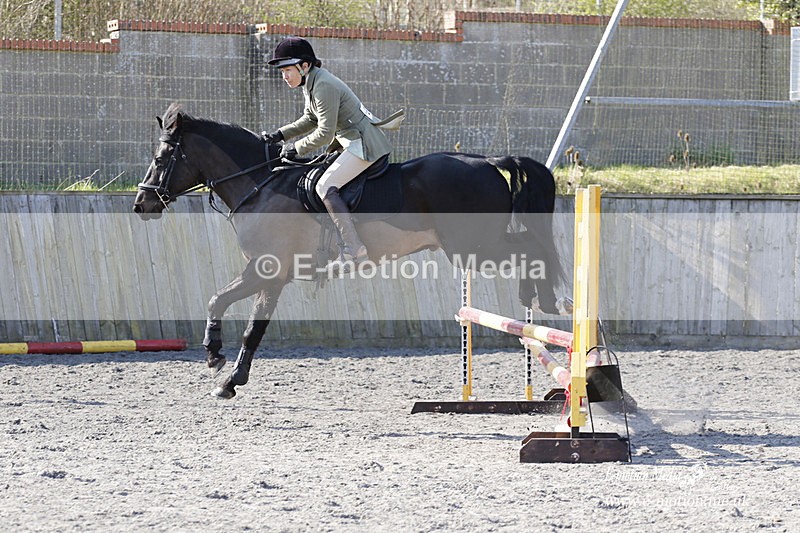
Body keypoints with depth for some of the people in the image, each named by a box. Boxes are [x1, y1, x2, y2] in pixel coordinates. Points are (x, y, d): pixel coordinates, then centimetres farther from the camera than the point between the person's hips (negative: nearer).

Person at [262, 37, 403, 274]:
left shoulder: (323, 86, -21)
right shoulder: (311, 83, 11)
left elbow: (324, 133, -22)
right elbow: (310, 120, 24)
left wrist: (297, 148, -11)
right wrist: (280, 135, 13)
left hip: (364, 144, -11)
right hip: (349, 141, 11)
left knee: (325, 186, -23)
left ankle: (354, 248, -31)